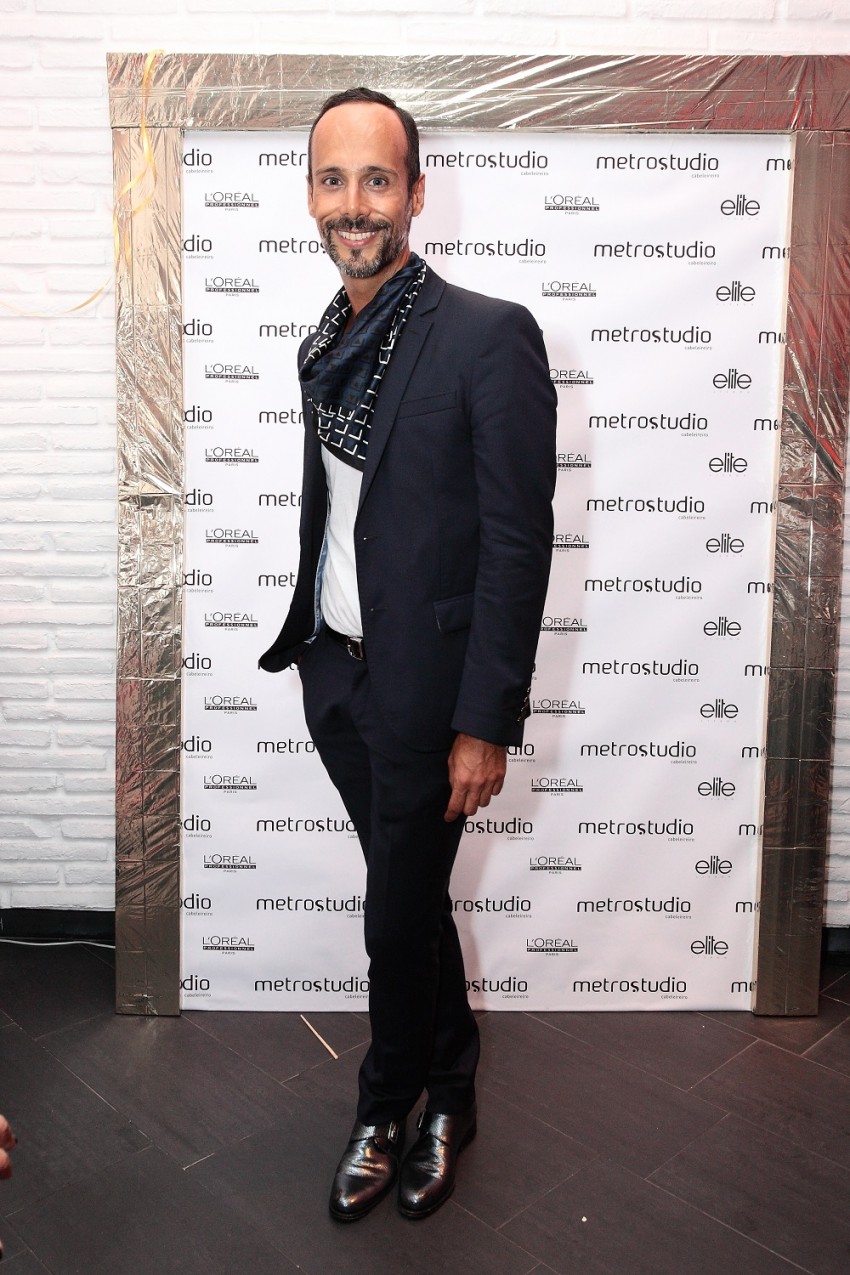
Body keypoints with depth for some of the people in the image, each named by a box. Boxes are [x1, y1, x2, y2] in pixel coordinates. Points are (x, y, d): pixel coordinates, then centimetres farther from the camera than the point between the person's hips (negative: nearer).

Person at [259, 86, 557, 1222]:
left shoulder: (489, 336, -14)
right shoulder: (325, 343, 8)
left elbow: (518, 542, -15)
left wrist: (485, 722, -16)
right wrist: (303, 642, 12)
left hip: (424, 686, -6)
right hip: (335, 670, 6)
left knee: (397, 918, 8)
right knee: (412, 898, 20)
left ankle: (385, 1114, 36)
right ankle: (448, 1097, 43)